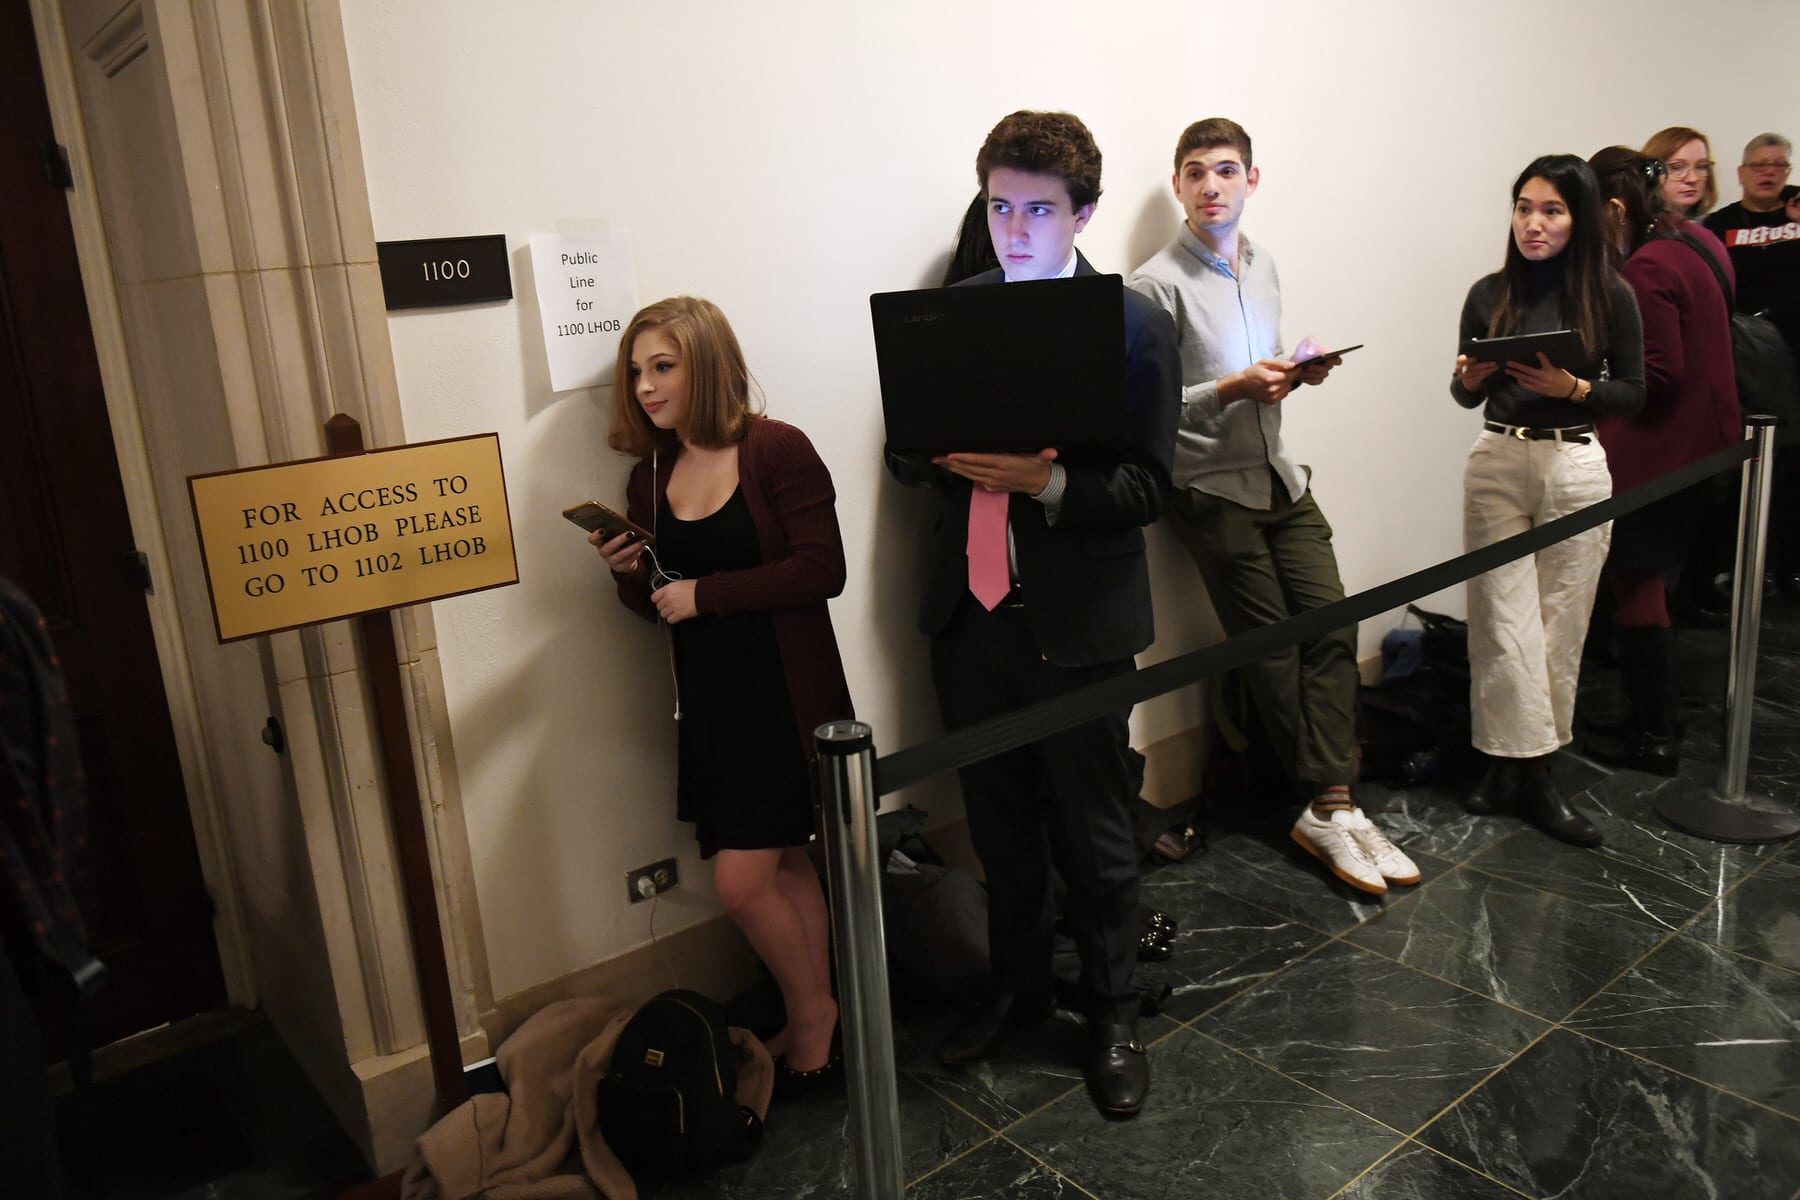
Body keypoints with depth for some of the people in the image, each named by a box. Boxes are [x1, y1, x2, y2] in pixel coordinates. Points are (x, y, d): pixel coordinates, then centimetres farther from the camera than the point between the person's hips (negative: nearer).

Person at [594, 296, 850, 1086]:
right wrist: (629, 573, -6)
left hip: (784, 694, -6)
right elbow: (661, 606, 15)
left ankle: (811, 1013, 19)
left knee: (742, 882, -6)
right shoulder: (651, 476, 8)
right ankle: (816, 1018, 31)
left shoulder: (777, 450, -10)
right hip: (708, 700, 6)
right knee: (784, 865, 14)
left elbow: (822, 570, -19)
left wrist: (705, 593, -18)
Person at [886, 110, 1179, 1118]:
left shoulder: (1138, 326, -6)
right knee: (1001, 824, 19)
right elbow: (905, 449, 7)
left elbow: (1147, 488, -10)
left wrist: (1045, 481, -27)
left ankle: (1114, 1014, 31)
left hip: (1078, 622, -4)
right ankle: (1020, 986, 40)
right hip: (971, 613, 4)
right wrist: (955, 456, -15)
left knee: (1095, 836, 9)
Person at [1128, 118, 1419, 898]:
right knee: (1272, 651, 0)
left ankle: (1329, 808, 2)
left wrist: (1299, 372, 2)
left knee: (1333, 627, -3)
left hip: (1280, 477, 7)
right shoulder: (1159, 285, -10)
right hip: (1214, 490, -7)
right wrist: (1234, 389, -21)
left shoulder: (1262, 267, 13)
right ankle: (1329, 804, 15)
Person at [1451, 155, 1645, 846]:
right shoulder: (1490, 294, 4)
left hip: (1576, 468, -1)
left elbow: (1634, 395, 3)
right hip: (1497, 462, 1)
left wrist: (1571, 387, -14)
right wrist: (1469, 379, -9)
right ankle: (1528, 773, 7)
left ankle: (1518, 763, 16)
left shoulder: (1609, 296, 0)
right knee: (1503, 624, -2)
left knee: (1559, 624, 3)